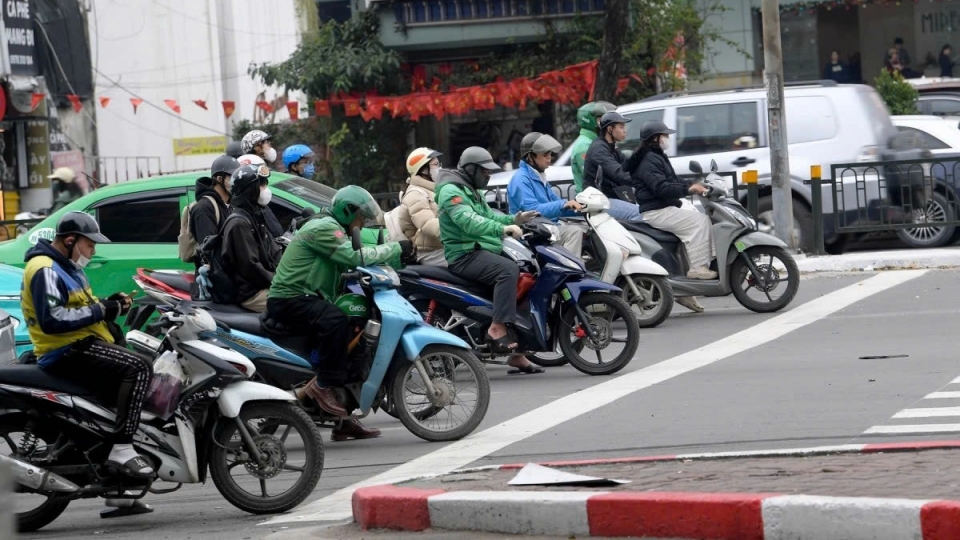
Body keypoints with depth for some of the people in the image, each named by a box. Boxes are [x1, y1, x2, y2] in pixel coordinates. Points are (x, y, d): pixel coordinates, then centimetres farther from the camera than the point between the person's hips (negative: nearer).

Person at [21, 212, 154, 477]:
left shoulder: (67, 267, 19)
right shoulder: (46, 271, -15)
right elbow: (52, 321, -27)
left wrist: (110, 304, 5)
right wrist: (100, 310, -21)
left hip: (82, 345, 11)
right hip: (66, 352, -11)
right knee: (139, 368, -26)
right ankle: (121, 449, -32)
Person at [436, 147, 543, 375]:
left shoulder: (472, 191, 24)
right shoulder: (451, 191, -11)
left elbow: (487, 215, 26)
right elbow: (468, 221, -26)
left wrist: (513, 219, 8)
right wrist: (503, 229, -33)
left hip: (481, 251, 11)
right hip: (464, 255, -11)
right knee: (508, 270, -33)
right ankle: (498, 328, -34)